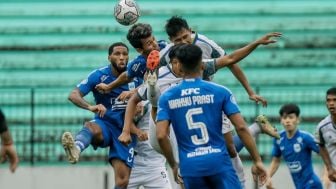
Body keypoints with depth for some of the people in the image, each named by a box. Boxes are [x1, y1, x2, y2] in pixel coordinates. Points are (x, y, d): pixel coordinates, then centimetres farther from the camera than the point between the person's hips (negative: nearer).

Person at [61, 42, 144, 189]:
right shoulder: (99, 75, -7)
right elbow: (73, 95, -17)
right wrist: (90, 107, -37)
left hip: (125, 131, 3)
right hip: (105, 123, -3)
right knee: (91, 127, -41)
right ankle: (75, 149, -74)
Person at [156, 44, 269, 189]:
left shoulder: (167, 98, 4)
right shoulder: (220, 92, 0)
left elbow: (161, 136, -4)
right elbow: (241, 128, -5)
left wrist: (173, 165, 9)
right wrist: (257, 160, 0)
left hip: (190, 166, 2)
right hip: (218, 161, -2)